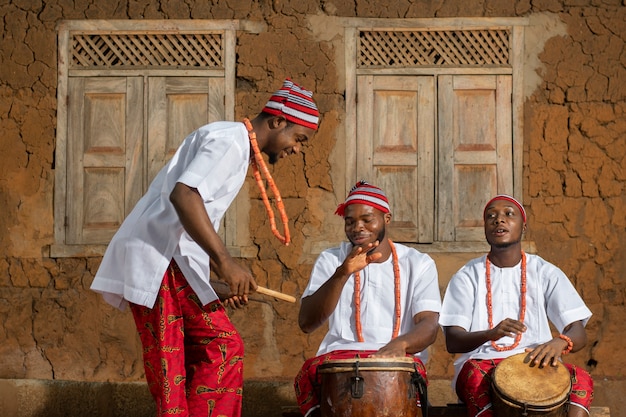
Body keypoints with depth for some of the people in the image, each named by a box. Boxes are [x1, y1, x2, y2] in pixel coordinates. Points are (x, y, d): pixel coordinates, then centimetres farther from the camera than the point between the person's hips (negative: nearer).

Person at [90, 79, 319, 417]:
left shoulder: (232, 144, 23)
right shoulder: (231, 139, -9)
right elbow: (183, 195, -27)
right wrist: (224, 262, -27)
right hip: (161, 259, -10)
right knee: (223, 347, -11)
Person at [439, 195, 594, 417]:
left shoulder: (546, 273, 11)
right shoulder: (468, 276, 10)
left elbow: (579, 334, 3)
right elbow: (452, 341, 0)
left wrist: (559, 342, -24)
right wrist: (490, 334, -23)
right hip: (482, 363, -1)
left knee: (580, 380, -30)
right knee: (477, 378, -38)